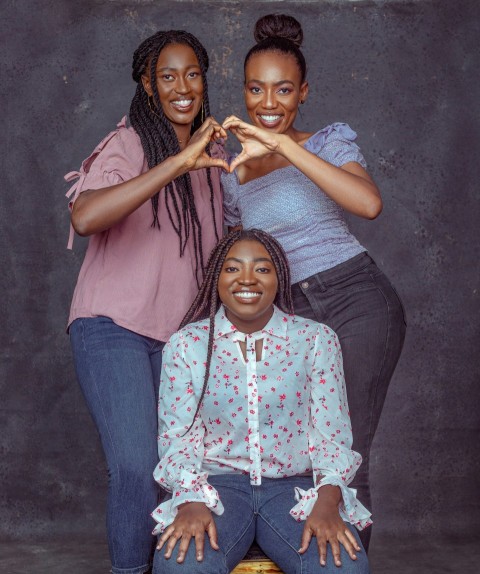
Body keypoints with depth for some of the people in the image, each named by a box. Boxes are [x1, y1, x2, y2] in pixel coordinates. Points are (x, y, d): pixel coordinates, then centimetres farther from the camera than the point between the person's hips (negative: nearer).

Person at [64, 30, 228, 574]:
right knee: (136, 466, -15)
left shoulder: (212, 154, 13)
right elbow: (85, 217, -31)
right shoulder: (127, 144, -9)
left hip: (179, 331, 6)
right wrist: (178, 163, -33)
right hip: (114, 328, -6)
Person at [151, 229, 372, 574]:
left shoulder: (317, 340, 5)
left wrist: (327, 501, -19)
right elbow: (178, 436, 0)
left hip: (293, 486, 1)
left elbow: (332, 434, 0)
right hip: (216, 484, 0)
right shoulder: (186, 345, 4)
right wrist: (191, 501, -19)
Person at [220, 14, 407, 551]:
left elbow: (369, 203, -23)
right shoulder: (234, 174, 13)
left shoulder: (328, 142, -1)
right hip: (299, 316, 5)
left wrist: (282, 144, -26)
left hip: (357, 302, -5)